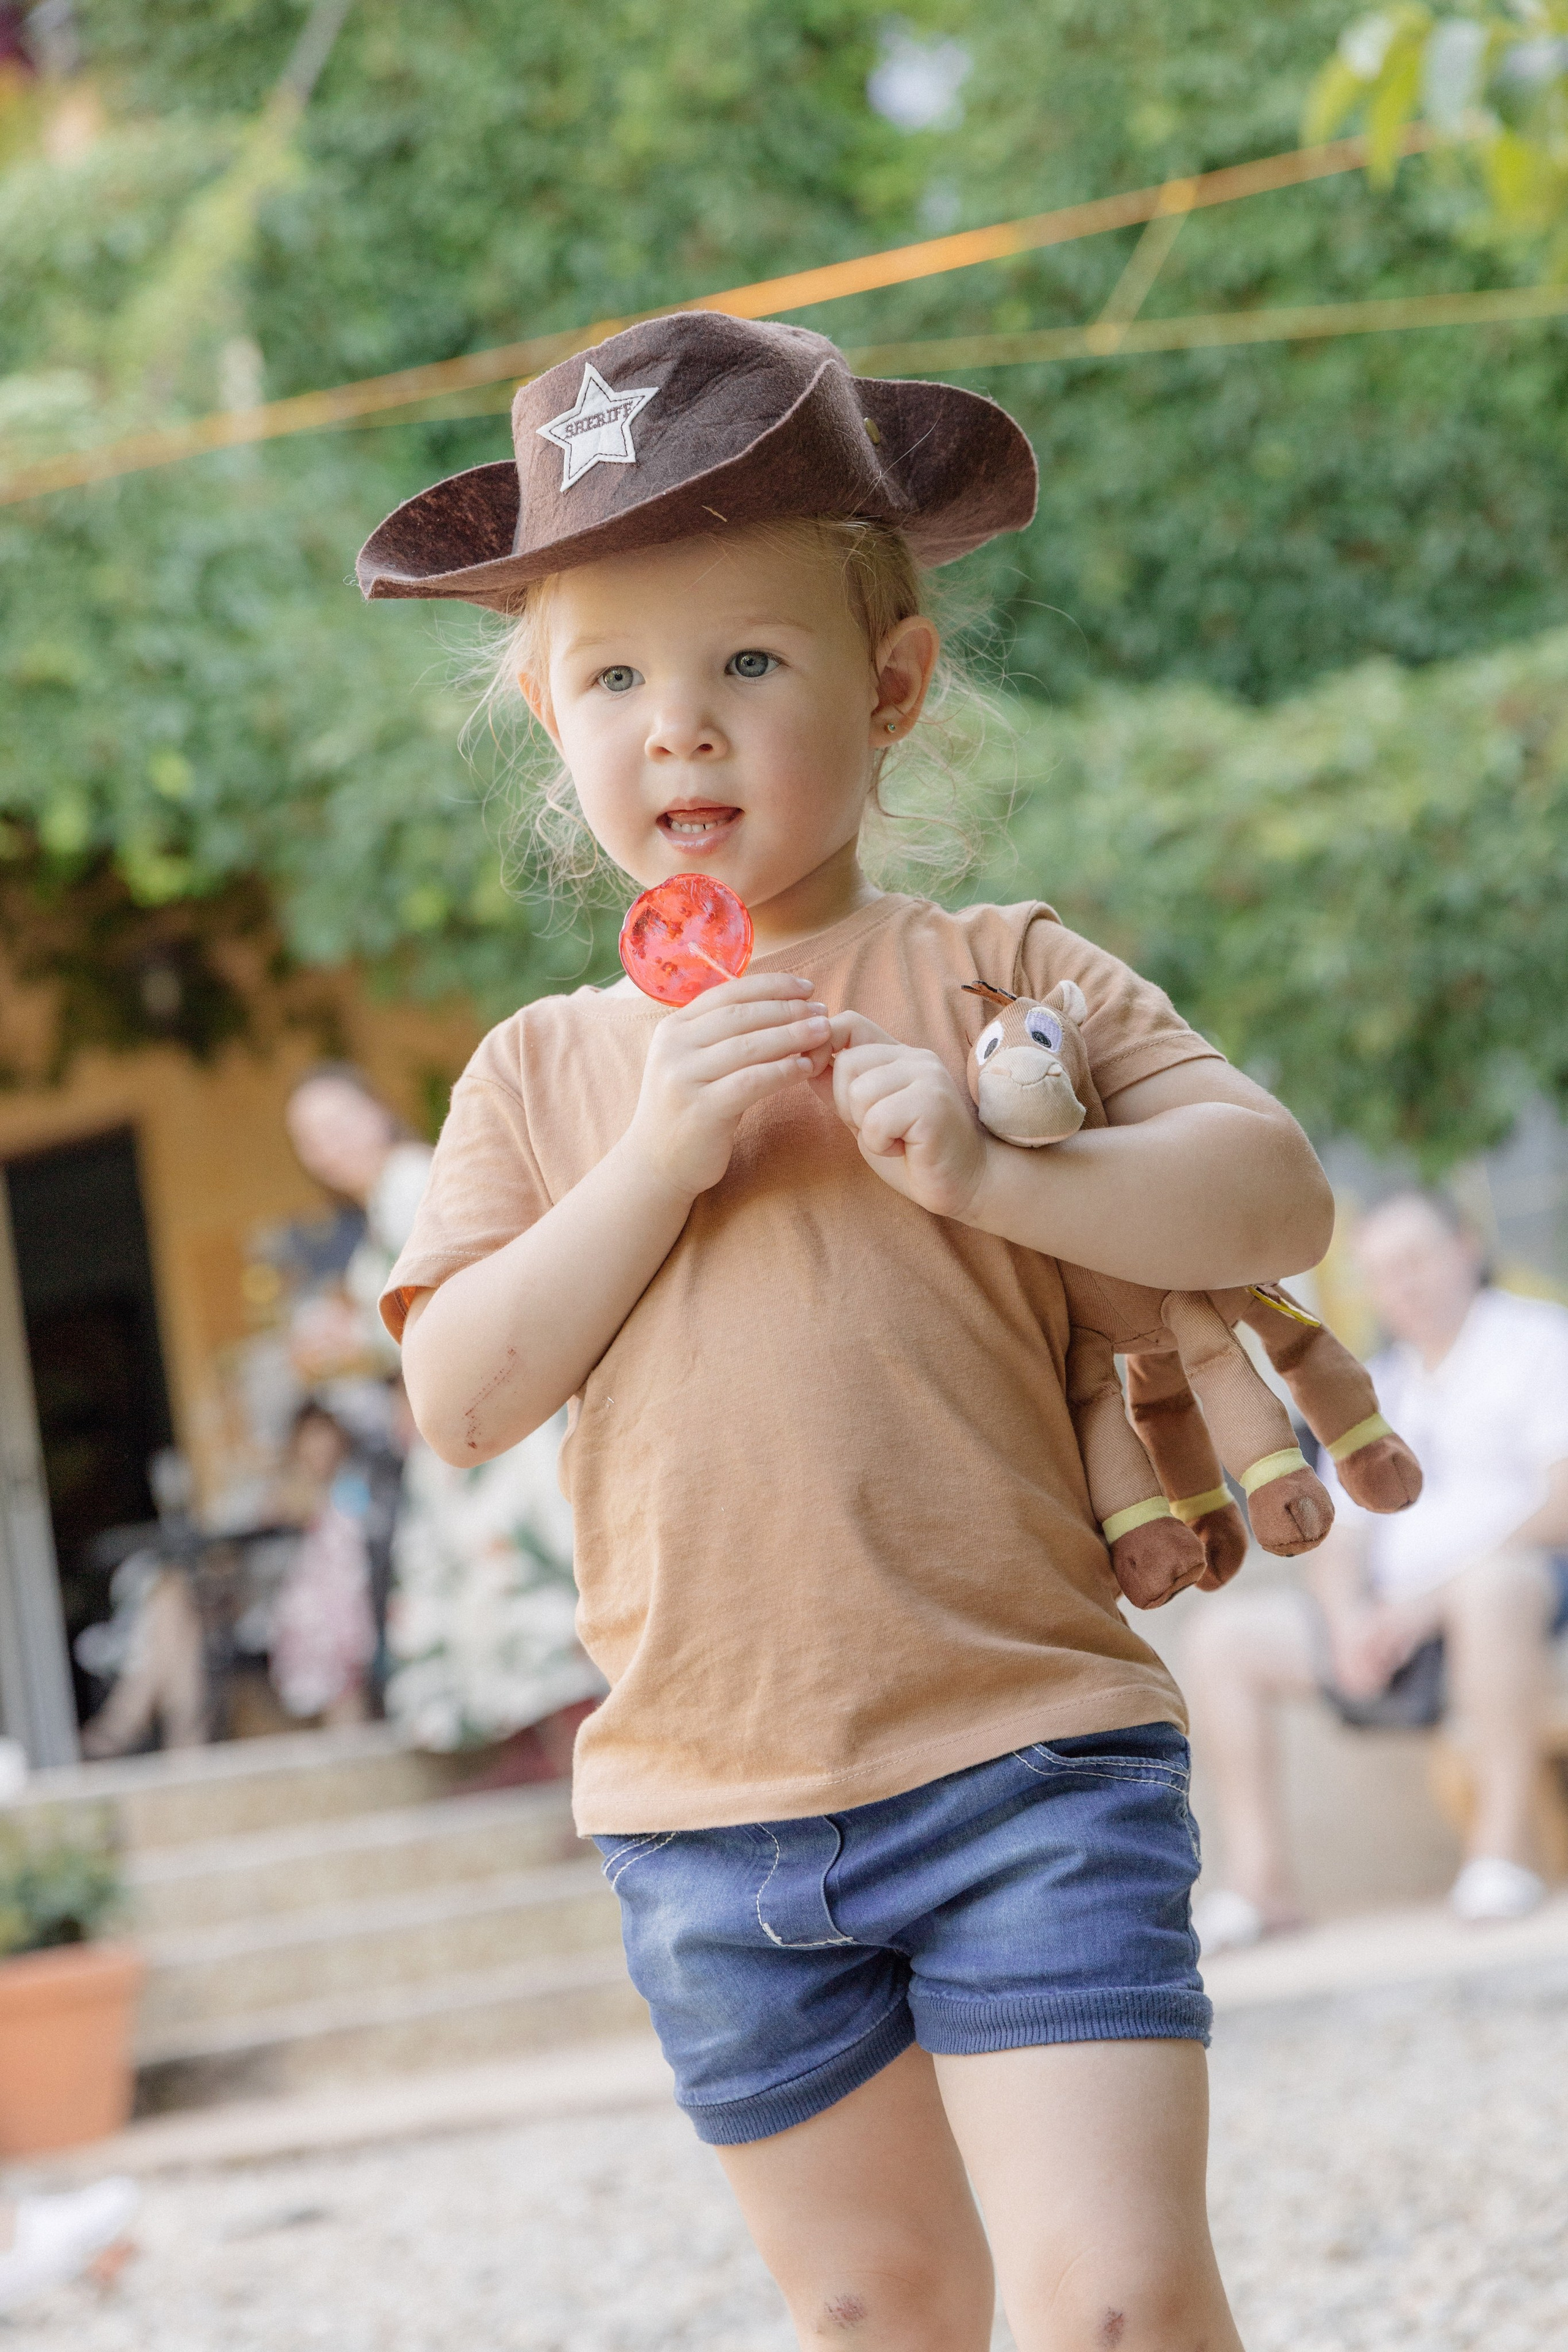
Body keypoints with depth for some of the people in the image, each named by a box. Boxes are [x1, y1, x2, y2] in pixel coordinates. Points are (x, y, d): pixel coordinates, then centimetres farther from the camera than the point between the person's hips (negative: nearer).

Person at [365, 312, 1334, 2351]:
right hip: (705, 1814, 3)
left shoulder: (996, 980, 0)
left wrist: (990, 1172, -23)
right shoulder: (544, 1071, 7)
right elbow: (460, 1397, -3)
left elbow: (1275, 1194, -8)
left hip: (1020, 1750, -3)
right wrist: (659, 1157, -15)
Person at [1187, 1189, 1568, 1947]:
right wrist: (1350, 1618, -11)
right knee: (1223, 1637, -9)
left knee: (1491, 1585, -41)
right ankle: (1259, 1880, -12)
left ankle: (1503, 1847, -32)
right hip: (1395, 1620, 6)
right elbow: (1338, 1540, 14)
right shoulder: (1375, 1391, 21)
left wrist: (1430, 1600, -18)